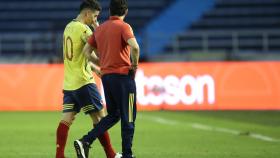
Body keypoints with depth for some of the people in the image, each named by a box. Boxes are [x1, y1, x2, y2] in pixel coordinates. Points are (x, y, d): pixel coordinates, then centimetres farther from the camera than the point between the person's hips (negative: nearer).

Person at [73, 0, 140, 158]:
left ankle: (85, 141, 2)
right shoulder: (123, 26, -9)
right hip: (123, 75, -7)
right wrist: (135, 64, -10)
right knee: (128, 119, 2)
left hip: (106, 75, 7)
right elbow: (134, 46, -26)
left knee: (113, 116, 17)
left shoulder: (100, 28, 12)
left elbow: (87, 50, 16)